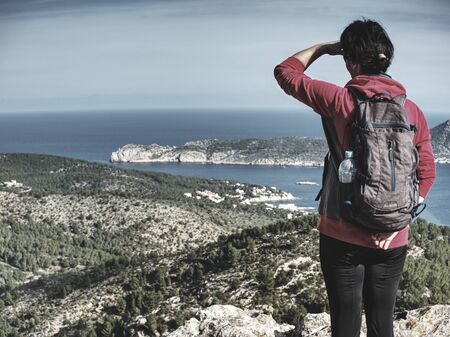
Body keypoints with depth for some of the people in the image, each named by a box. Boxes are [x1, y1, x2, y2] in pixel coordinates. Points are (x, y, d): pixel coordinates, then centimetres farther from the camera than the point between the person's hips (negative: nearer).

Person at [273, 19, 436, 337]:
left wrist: (323, 47, 13)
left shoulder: (340, 100, -11)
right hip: (393, 241, 4)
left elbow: (285, 72, 2)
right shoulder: (413, 110, 0)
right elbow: (427, 174, 0)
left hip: (343, 236, -3)